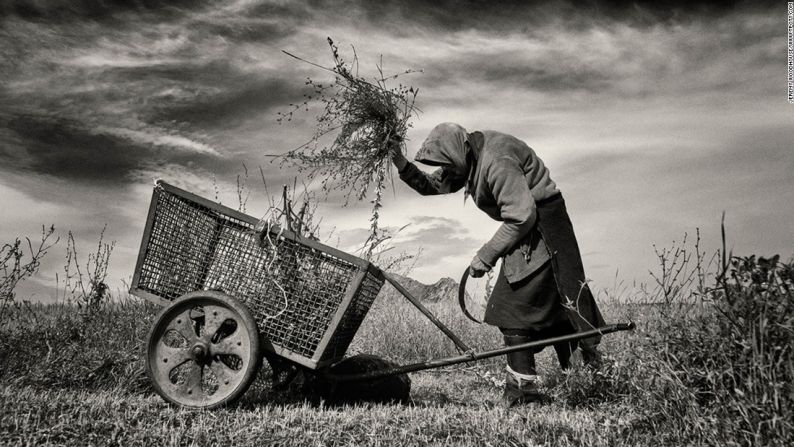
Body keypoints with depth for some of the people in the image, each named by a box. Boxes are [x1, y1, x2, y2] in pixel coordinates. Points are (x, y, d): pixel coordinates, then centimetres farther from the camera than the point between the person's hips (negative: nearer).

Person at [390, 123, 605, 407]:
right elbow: (433, 185, 14)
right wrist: (404, 168, -2)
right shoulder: (469, 160, 6)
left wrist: (487, 255, -21)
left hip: (541, 227, -10)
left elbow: (522, 217, -27)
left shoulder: (496, 161, -24)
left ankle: (522, 387, -7)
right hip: (526, 229, 10)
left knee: (514, 309, -11)